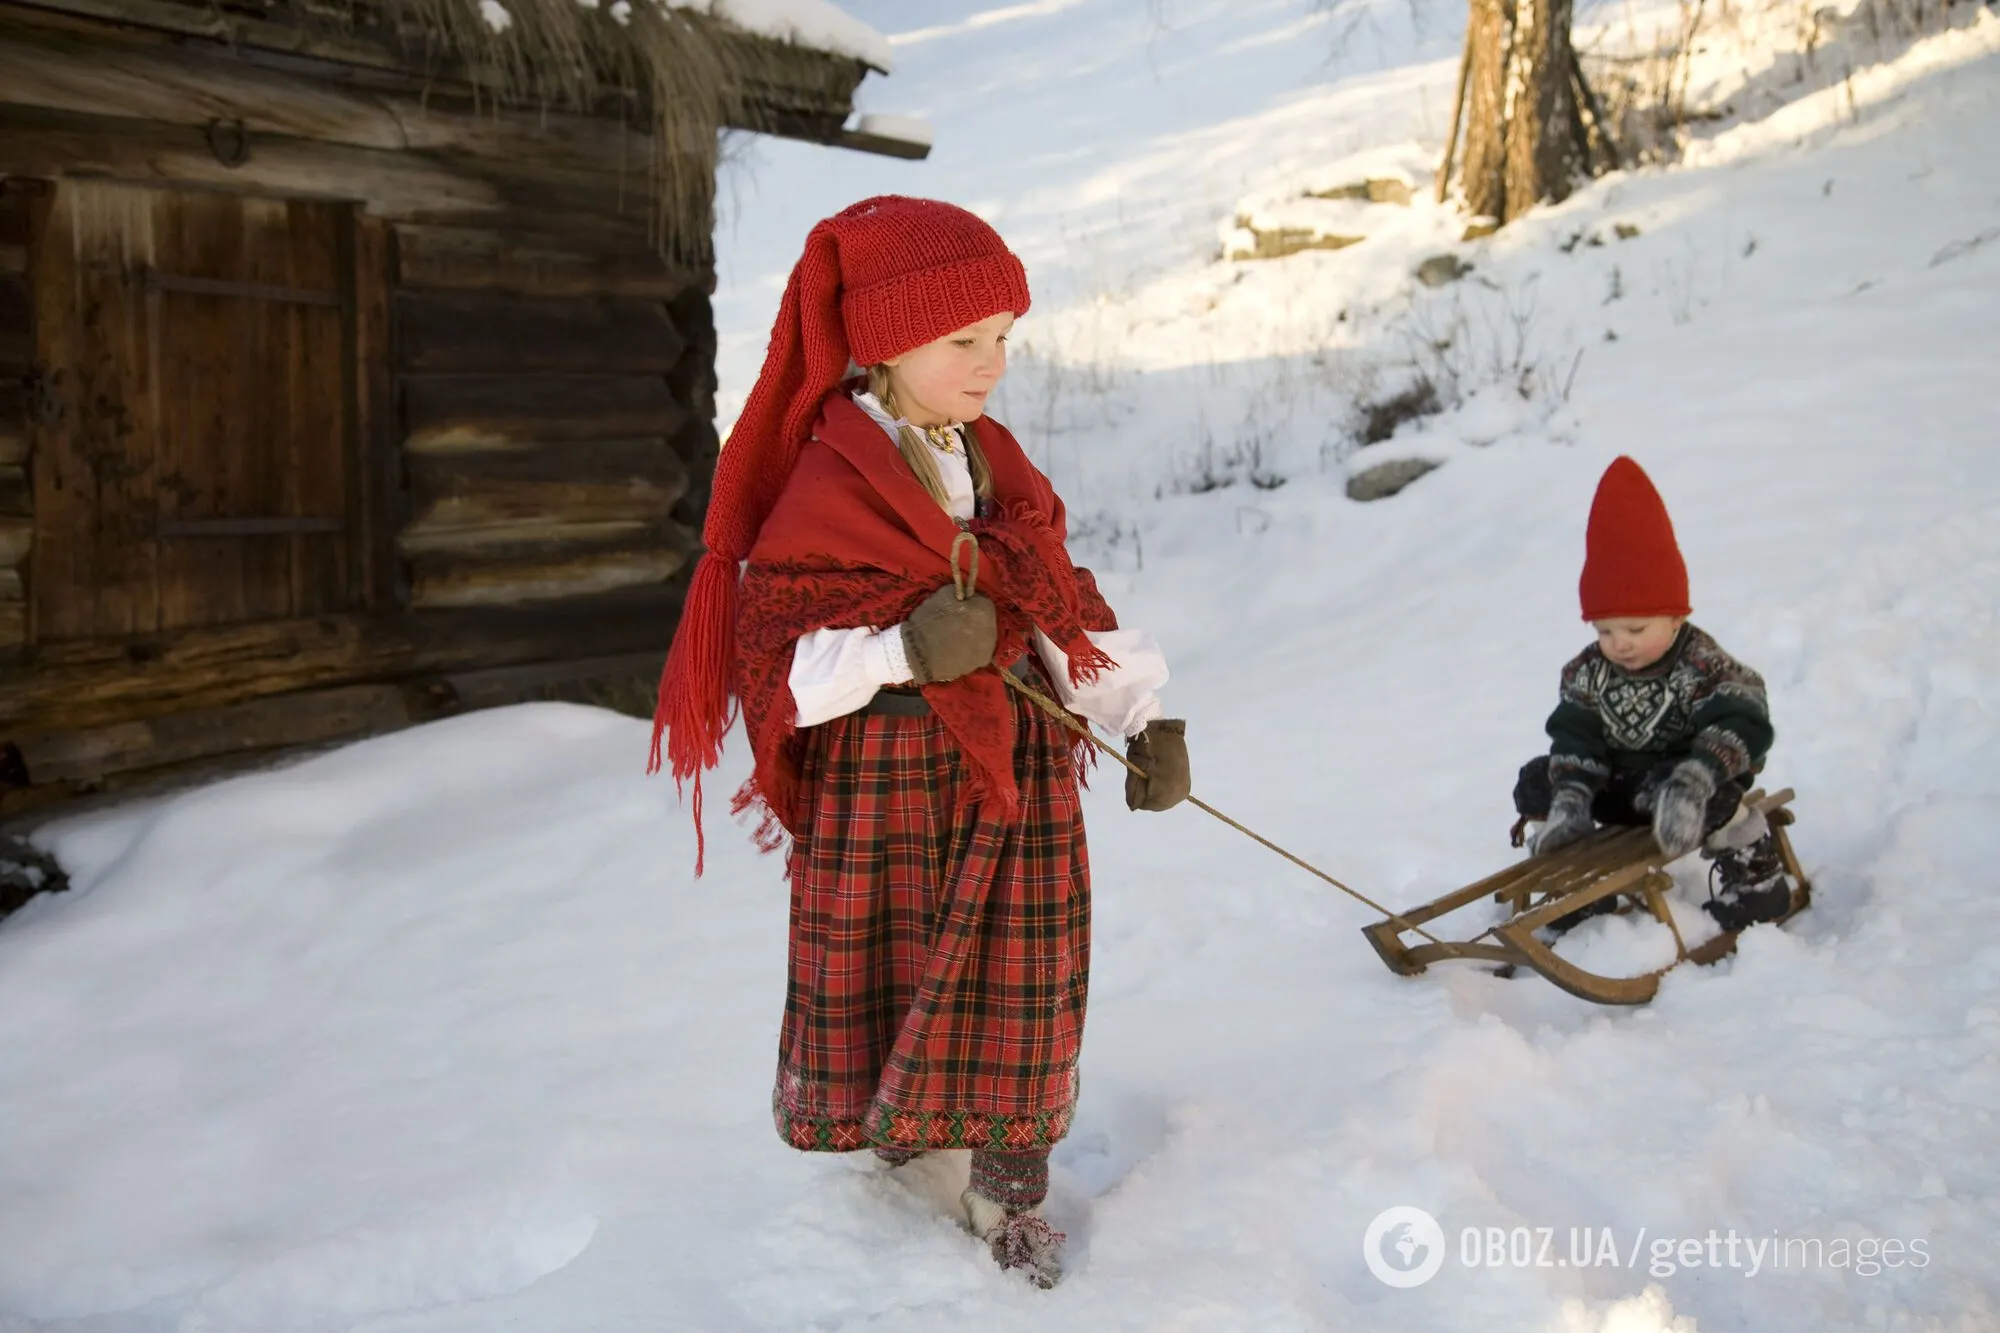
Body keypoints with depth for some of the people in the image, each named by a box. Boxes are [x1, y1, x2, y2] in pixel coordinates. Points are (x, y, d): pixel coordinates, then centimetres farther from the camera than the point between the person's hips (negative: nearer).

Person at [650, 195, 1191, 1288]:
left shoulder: (999, 465, 5)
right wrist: (903, 651, -30)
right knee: (891, 972, 8)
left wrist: (1143, 712, 2)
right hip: (885, 781, -5)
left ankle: (1009, 1191, 26)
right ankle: (892, 1126, 37)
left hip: (1018, 768, 6)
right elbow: (773, 659, -16)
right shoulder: (826, 488, -16)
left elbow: (1063, 603, 11)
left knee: (1018, 977, 10)